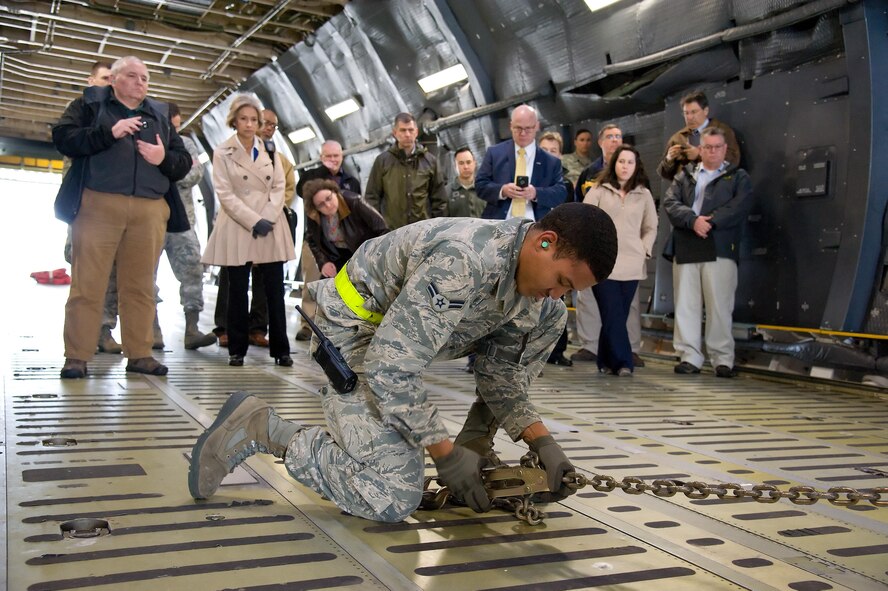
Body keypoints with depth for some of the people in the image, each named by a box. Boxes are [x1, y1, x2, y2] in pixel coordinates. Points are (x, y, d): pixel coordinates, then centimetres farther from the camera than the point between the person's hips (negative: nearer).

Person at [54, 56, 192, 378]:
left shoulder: (160, 115, 21)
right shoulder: (89, 104, 12)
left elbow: (184, 162, 18)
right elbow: (63, 138, -3)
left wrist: (164, 158, -4)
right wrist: (109, 132, -13)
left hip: (150, 212, 3)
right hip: (98, 206, -3)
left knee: (141, 286, 4)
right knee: (88, 284, -4)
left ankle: (140, 354, 9)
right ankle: (77, 357, 1)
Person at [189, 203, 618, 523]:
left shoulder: (545, 306, -7)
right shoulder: (463, 261, -35)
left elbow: (502, 379, 2)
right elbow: (390, 368, -32)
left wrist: (542, 443, -15)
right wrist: (445, 453, -24)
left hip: (403, 341, 9)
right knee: (393, 499, -17)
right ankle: (260, 428, -5)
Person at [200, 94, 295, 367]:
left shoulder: (270, 151, 13)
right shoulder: (223, 153, 4)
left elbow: (279, 187, 7)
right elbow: (225, 194, -4)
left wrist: (268, 219, -9)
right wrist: (253, 222, -14)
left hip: (271, 228, 2)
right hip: (238, 229, -2)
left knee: (275, 290, 1)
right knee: (238, 291, 1)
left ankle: (280, 349, 5)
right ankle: (237, 350, 9)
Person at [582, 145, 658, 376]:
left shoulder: (644, 195, 12)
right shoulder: (599, 191, 7)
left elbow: (651, 228, 17)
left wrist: (644, 249, 4)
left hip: (631, 266, 2)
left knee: (618, 316, 2)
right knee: (613, 315, -8)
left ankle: (606, 362, 12)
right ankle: (623, 363, -2)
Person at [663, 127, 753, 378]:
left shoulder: (738, 177, 14)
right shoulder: (685, 175, 20)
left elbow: (739, 207, -4)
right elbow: (670, 202, 4)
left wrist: (710, 222, -15)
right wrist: (693, 220, -13)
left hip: (719, 250, -2)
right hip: (685, 249, 3)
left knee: (720, 305, -4)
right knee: (686, 305, 1)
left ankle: (723, 359, 4)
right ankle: (690, 357, 6)